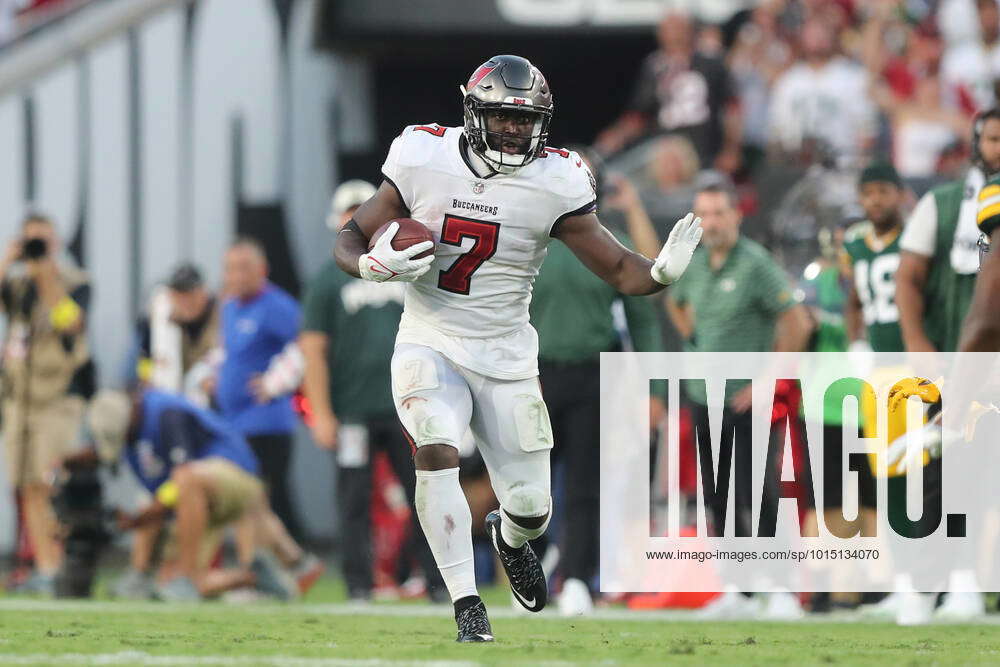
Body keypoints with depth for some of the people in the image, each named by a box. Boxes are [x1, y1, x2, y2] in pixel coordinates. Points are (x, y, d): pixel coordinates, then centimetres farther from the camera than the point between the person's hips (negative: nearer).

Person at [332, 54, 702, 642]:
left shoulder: (554, 185, -9)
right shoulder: (424, 160, -8)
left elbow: (620, 269, -7)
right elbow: (351, 240, 1)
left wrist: (663, 272, -29)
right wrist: (373, 264, -22)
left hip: (505, 357, 1)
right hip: (429, 346, -1)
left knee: (532, 508, 3)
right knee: (437, 451, -29)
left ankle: (510, 537, 43)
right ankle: (468, 606, -23)